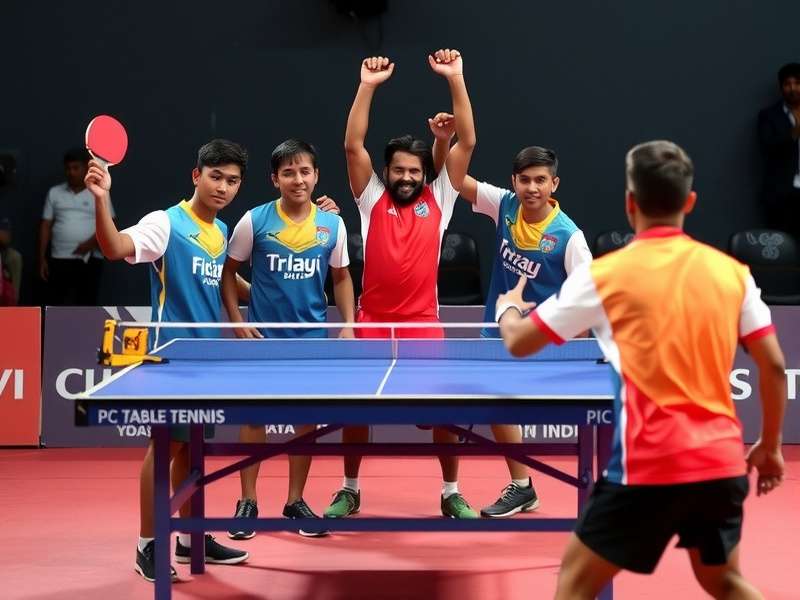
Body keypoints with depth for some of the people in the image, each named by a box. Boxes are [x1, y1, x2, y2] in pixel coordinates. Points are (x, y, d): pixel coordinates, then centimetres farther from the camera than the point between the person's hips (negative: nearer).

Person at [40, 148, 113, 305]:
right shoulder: (54, 193, 10)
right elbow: (46, 226, 9)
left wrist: (90, 244, -19)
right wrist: (42, 258, 2)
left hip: (89, 259, -2)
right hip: (59, 259, 2)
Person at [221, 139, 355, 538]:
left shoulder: (333, 224, -1)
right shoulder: (255, 220, -6)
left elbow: (341, 278, 9)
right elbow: (228, 272, 2)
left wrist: (348, 324, -2)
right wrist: (237, 322, -6)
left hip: (312, 337, 2)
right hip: (263, 335, -2)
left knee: (306, 418, 7)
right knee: (255, 416, 2)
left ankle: (295, 501, 19)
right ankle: (248, 502, 12)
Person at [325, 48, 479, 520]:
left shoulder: (438, 199, 4)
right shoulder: (372, 198, 4)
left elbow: (467, 142, -2)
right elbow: (353, 145, -6)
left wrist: (456, 79, -8)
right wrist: (368, 86, -12)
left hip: (423, 322, 0)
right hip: (372, 322, 0)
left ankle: (451, 493, 15)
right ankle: (350, 491, 23)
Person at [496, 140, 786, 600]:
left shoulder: (605, 274, -3)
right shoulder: (732, 271, 5)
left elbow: (518, 343, 6)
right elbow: (774, 366, 7)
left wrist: (508, 307, 29)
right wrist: (771, 445, 20)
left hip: (650, 464, -4)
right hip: (722, 461, 5)